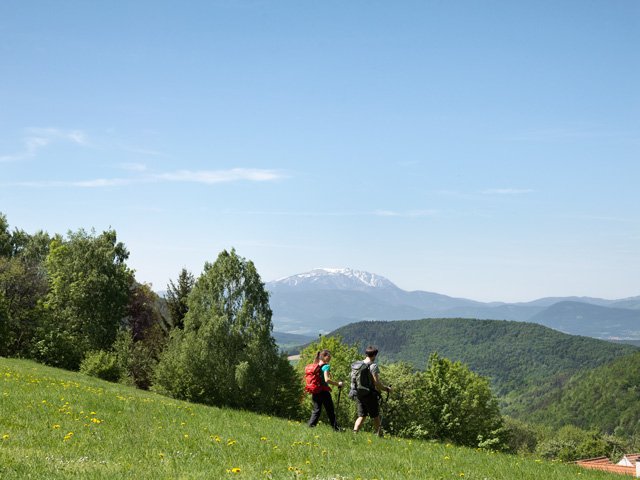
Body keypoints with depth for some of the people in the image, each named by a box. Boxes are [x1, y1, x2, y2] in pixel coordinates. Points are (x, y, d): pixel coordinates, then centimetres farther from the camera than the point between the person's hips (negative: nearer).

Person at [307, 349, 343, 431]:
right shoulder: (326, 366, -11)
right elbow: (327, 379, -21)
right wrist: (338, 384, -14)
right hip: (324, 392, -6)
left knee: (316, 411, 11)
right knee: (330, 411, 4)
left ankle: (311, 425, 1)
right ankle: (336, 428, 9)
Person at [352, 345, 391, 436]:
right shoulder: (373, 365, -13)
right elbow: (376, 382, -17)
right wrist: (386, 388, -3)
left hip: (359, 394, 6)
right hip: (370, 394, -6)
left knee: (361, 416, 11)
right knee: (376, 416, 9)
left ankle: (354, 432, -4)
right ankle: (379, 435, 17)